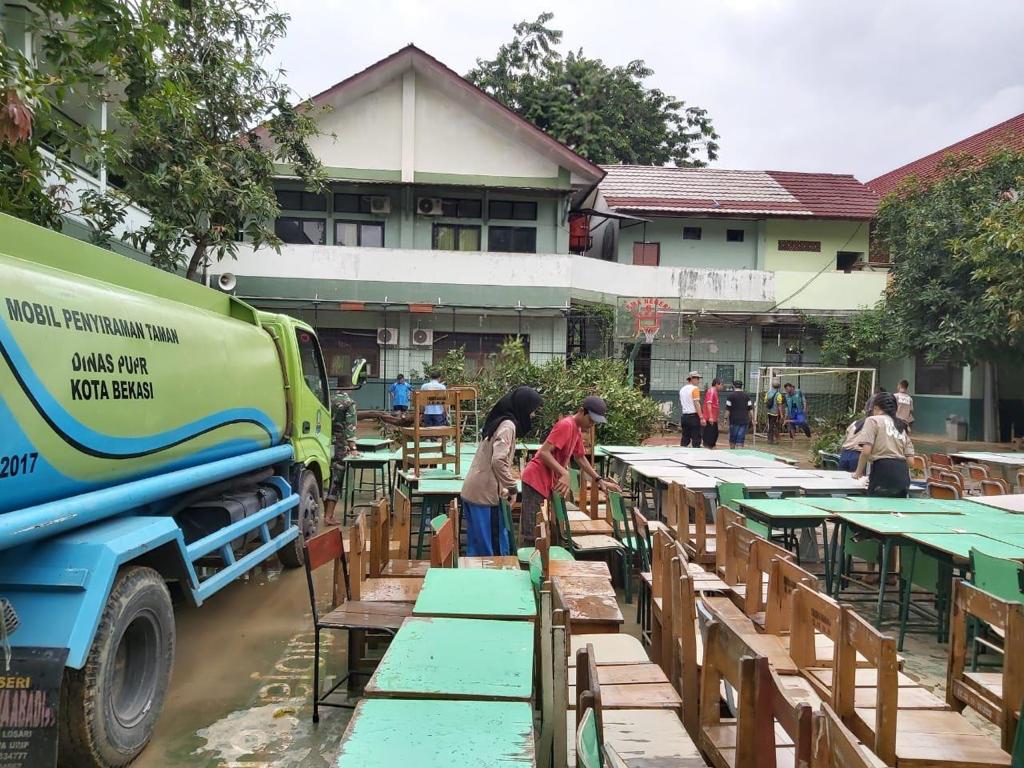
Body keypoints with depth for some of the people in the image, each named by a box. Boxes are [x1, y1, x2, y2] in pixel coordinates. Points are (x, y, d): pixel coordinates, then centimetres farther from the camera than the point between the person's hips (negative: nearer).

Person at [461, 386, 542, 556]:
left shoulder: (498, 421, 14)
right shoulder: (508, 425, -15)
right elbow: (499, 461, -27)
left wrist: (502, 488, 13)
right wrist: (512, 488, -16)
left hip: (473, 491, 9)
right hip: (485, 495, -9)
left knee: (478, 545, 15)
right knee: (494, 548, -1)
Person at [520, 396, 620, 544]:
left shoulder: (577, 430, 13)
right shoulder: (566, 425, -17)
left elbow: (580, 458, 26)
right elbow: (543, 453, -23)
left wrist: (600, 480, 19)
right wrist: (564, 473, -32)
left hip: (549, 482, 10)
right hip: (537, 479, -10)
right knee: (532, 534, -8)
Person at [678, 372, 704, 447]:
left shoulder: (682, 389, 15)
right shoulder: (695, 388, -8)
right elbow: (696, 404, -16)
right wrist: (701, 418, -17)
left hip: (684, 416, 8)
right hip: (693, 416, -8)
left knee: (685, 440, 11)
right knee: (696, 439, -5)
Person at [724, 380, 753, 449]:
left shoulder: (730, 395, -3)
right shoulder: (747, 396, 8)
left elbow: (728, 409, -7)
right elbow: (750, 409, 7)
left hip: (734, 420, -2)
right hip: (744, 421, 2)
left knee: (732, 440, 11)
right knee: (740, 440, 1)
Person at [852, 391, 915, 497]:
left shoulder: (873, 420, 5)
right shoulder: (901, 426, 24)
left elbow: (866, 451, -8)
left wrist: (858, 472, 3)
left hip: (883, 470, -6)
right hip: (902, 474, 6)